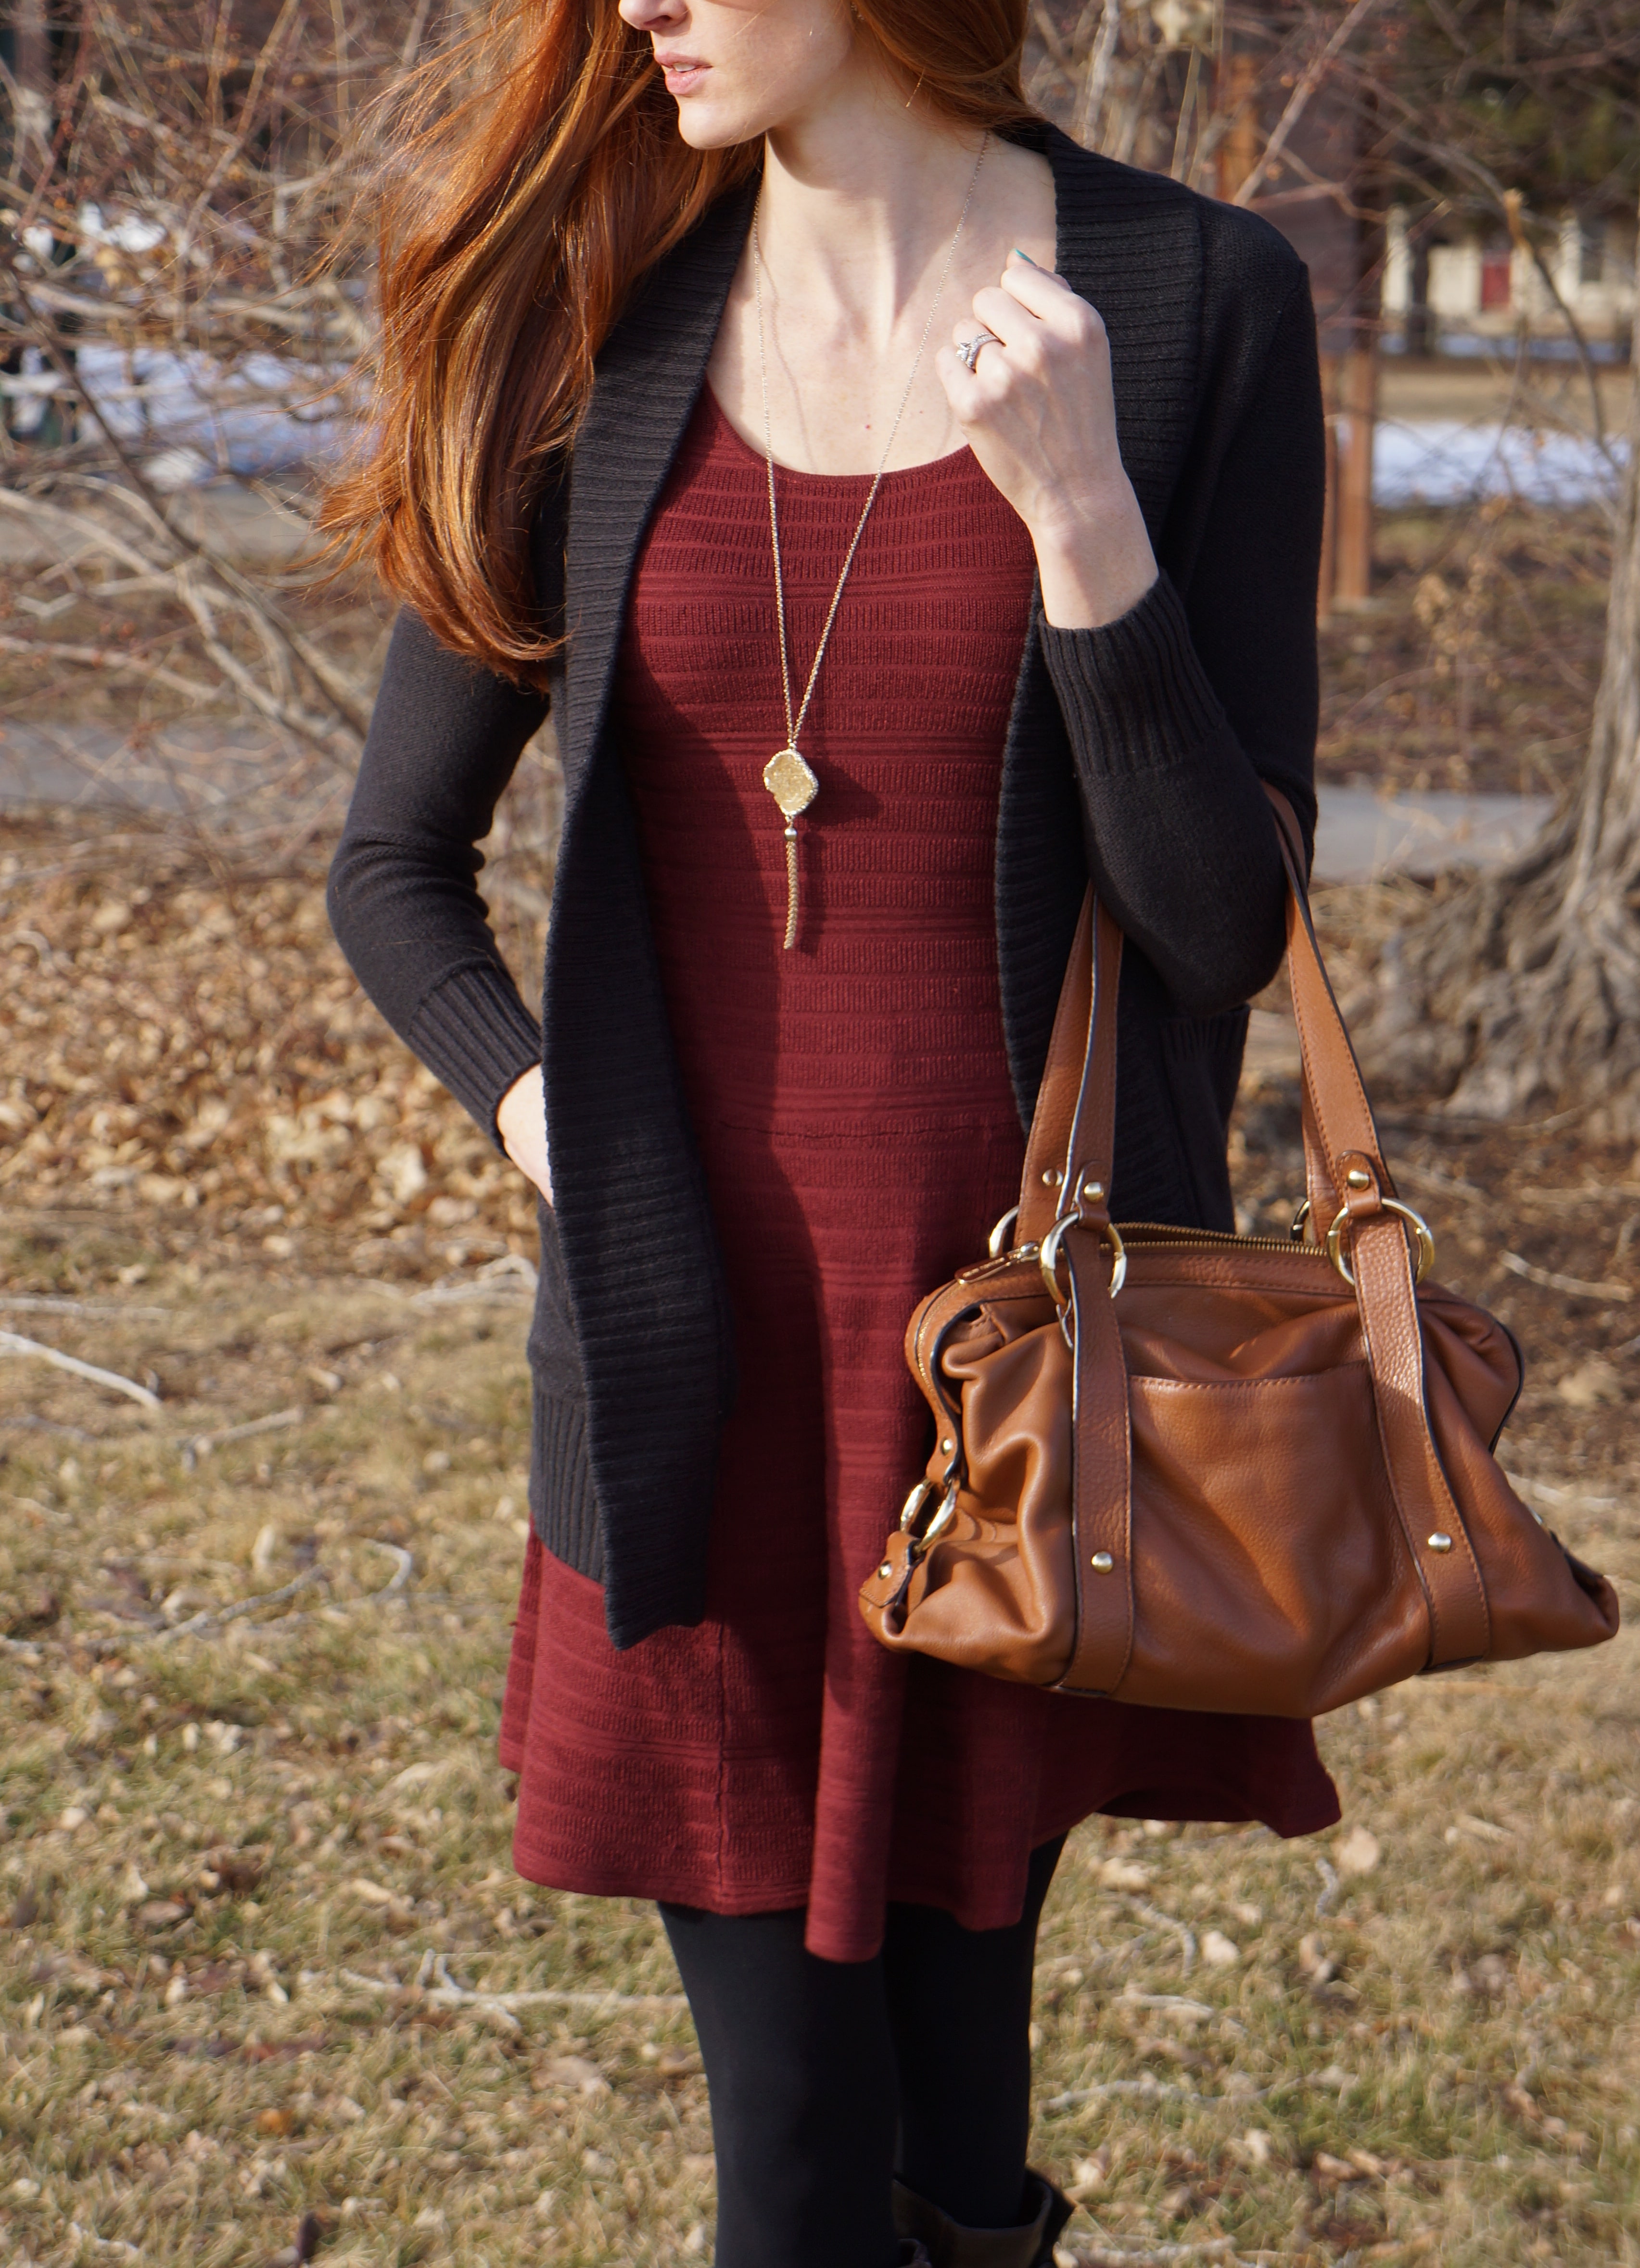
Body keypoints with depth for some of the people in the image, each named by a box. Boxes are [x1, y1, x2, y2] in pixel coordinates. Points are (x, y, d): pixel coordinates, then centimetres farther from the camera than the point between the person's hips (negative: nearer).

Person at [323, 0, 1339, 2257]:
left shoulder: (1196, 303, -4)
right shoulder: (599, 332, 4)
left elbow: (1224, 921, -7)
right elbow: (394, 863, 14)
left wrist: (1078, 511, -19)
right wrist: (547, 1118, -3)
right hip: (700, 1362, 2)